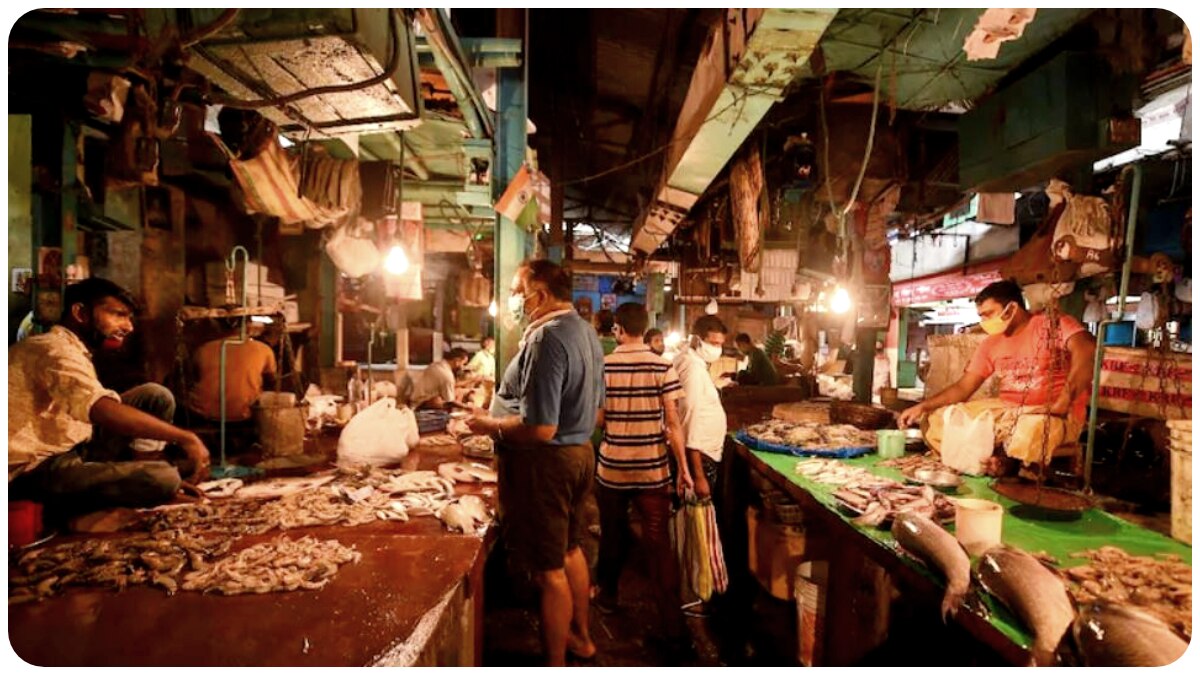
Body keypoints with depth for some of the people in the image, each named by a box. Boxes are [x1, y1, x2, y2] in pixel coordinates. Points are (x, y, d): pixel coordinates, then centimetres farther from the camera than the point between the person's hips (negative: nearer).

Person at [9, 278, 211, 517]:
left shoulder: (69, 349, 16)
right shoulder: (55, 349, -17)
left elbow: (97, 412, 12)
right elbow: (107, 413, -33)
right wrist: (185, 438, -32)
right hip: (39, 471, -10)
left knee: (156, 397, 0)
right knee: (164, 479, -27)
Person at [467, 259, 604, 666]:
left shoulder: (546, 338, -23)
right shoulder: (585, 331, 7)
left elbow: (540, 429, -27)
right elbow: (595, 410, 16)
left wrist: (490, 425, -13)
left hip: (546, 463, -10)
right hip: (579, 453, 10)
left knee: (550, 570, 5)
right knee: (570, 551, 25)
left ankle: (555, 663, 22)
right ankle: (580, 636, 43)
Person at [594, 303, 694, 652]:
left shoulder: (603, 366, -6)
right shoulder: (662, 367, -8)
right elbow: (672, 423, -8)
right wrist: (683, 467, -2)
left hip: (611, 468, 1)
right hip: (653, 470, -1)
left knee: (613, 537, 20)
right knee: (659, 544, 4)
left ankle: (607, 596, 40)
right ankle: (673, 625, 7)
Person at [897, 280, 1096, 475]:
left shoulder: (1053, 325, -7)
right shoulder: (991, 343, 12)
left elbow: (1086, 349, -27)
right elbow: (963, 386, 12)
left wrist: (1060, 405, -31)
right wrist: (923, 406, 0)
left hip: (1055, 416, -6)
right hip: (1007, 410, 6)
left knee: (1028, 432, -42)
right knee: (939, 421, -7)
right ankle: (991, 466, -18)